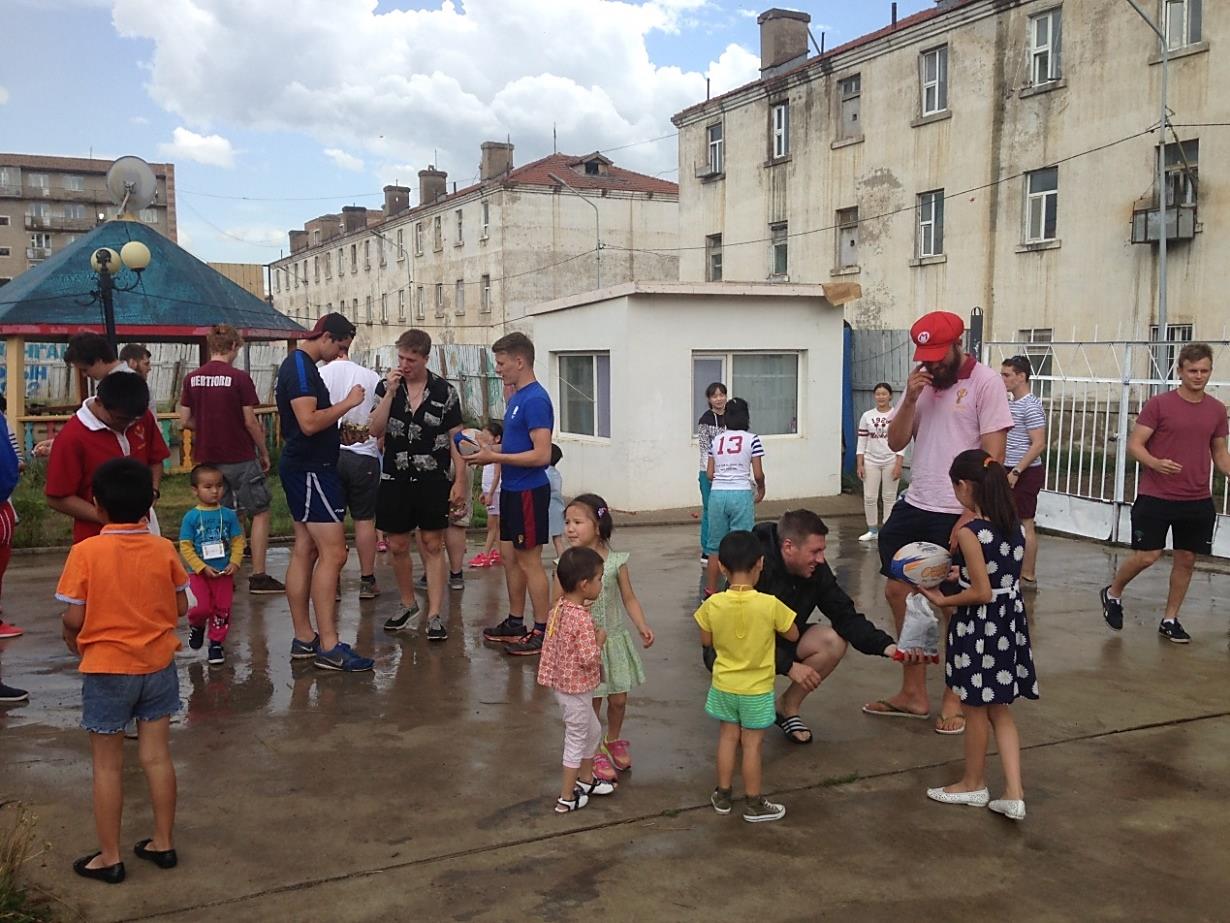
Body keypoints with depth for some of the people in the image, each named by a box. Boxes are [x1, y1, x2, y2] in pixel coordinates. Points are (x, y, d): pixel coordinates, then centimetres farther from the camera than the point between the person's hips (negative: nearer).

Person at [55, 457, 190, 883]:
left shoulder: (85, 552, -16)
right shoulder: (164, 549, -6)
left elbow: (73, 618, -14)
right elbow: (181, 607, 1)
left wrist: (73, 642, 7)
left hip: (106, 670, -3)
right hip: (158, 665, 3)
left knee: (107, 765, 10)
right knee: (157, 756, 13)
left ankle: (109, 857, 19)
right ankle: (163, 843, 23)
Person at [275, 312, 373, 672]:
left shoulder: (299, 365, 18)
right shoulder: (300, 367, -15)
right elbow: (309, 423, -24)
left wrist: (341, 433, 16)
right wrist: (348, 403, -15)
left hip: (304, 468, 11)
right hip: (311, 470, -11)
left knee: (305, 551, 10)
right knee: (333, 553, -11)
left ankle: (303, 639, 15)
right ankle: (328, 646, -10)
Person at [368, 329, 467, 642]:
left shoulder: (444, 391, -1)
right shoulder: (386, 387, 3)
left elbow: (455, 439, 1)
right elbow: (375, 430, -7)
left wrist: (459, 480, -5)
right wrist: (390, 392, -15)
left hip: (433, 479, -2)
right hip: (396, 478, 2)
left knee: (432, 546, 0)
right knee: (397, 546, 9)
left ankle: (435, 616, 3)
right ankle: (408, 605, 28)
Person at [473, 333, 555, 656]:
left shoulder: (535, 400, -18)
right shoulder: (515, 398, 12)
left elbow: (542, 455, -23)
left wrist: (495, 458, -19)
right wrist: (488, 448, 5)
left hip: (529, 491, -9)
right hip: (512, 489, 9)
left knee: (529, 560, -3)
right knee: (513, 558, 15)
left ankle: (542, 632, 6)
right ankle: (515, 623, 26)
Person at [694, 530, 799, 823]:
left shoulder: (713, 605, -15)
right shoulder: (770, 605, -22)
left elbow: (706, 641, 0)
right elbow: (793, 635, -6)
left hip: (724, 686, 2)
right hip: (757, 689, -2)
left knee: (728, 737, 18)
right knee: (752, 744, 9)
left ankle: (723, 795, 29)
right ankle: (755, 804, 21)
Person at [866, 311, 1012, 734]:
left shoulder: (986, 383, -10)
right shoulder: (922, 383, 9)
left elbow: (993, 454, -12)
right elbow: (896, 442, 8)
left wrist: (971, 514, -17)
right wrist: (909, 399, -8)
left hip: (958, 513, -7)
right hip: (914, 505, 7)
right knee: (898, 592, 9)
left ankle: (955, 698, 21)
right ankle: (913, 694, 23)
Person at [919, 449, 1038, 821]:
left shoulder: (969, 532, -20)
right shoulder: (1014, 525, 3)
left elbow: (982, 592, -21)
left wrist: (942, 600, -7)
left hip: (979, 626, -7)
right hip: (1011, 619, 8)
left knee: (975, 710, 11)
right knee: (1000, 710, 17)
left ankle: (974, 784, 28)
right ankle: (1014, 794, 13)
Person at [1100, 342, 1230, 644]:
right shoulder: (1158, 404, -7)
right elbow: (1134, 445, -8)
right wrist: (1155, 463, -27)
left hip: (1198, 501, 4)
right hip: (1156, 497, -4)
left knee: (1186, 559, 8)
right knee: (1147, 556, -4)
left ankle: (1170, 620, 22)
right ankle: (1113, 593, 23)